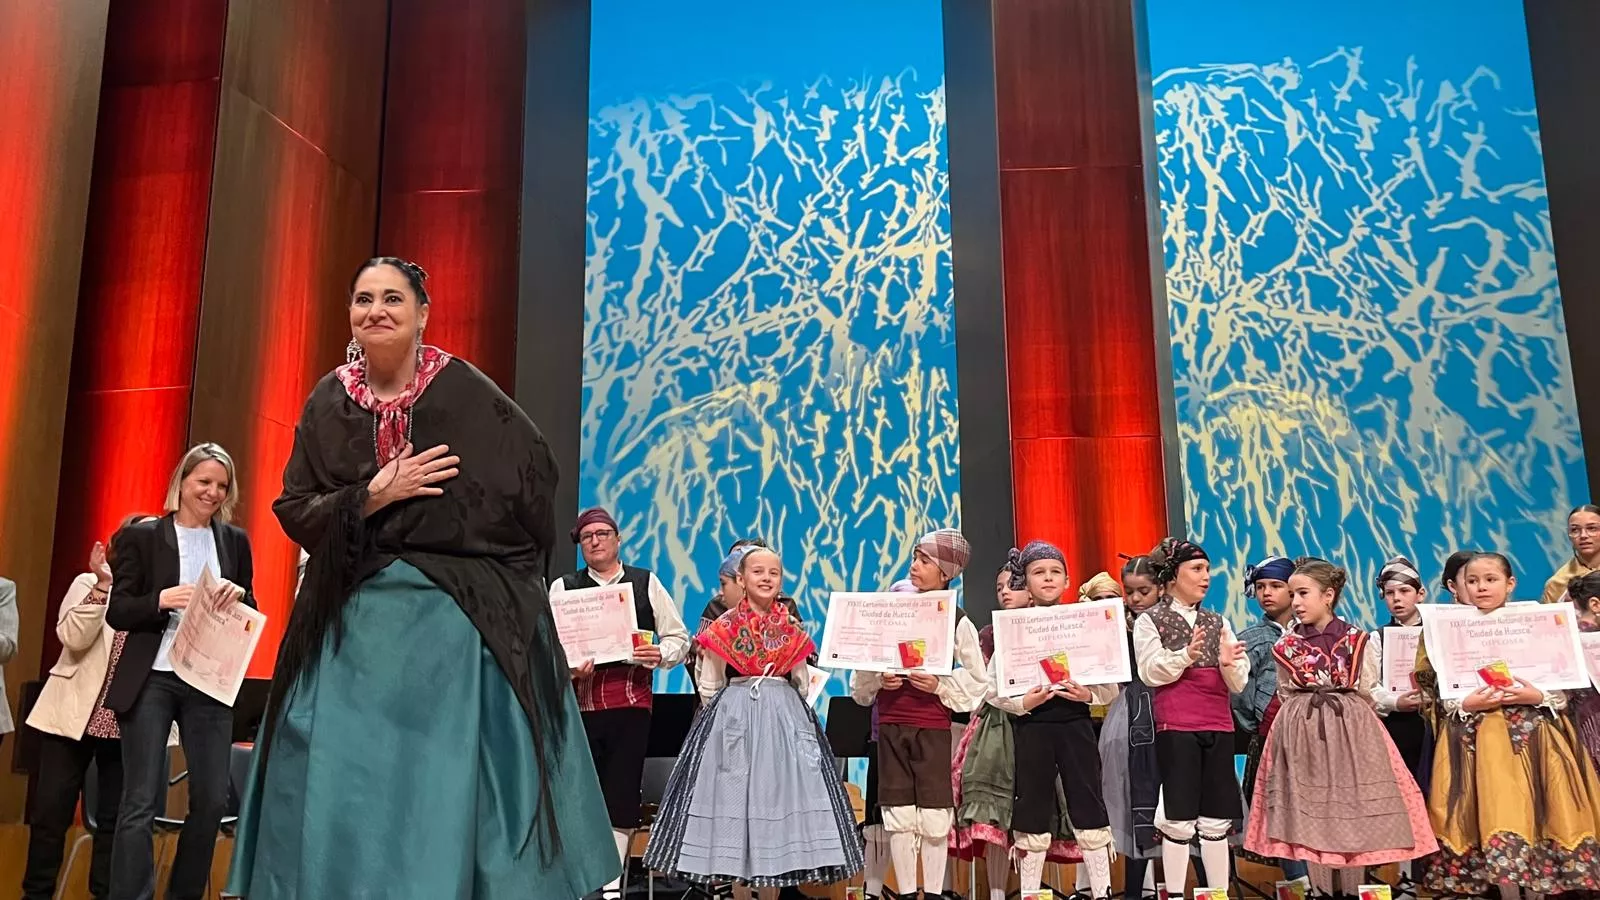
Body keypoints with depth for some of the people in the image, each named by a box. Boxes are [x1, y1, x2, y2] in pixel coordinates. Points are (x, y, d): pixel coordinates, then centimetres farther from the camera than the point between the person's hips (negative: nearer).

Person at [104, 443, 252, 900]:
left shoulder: (236, 540, 10)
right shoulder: (141, 536, 1)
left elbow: (249, 612, 13)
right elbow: (116, 610, -2)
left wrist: (238, 597, -9)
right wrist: (163, 600, -21)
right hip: (151, 679, -3)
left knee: (212, 798, 7)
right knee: (141, 803, -1)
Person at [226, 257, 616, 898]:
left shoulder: (464, 391, -5)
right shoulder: (329, 402, 4)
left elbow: (534, 473, 1)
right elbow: (294, 510, 3)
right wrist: (373, 495, -14)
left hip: (458, 615, -3)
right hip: (353, 622, 3)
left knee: (454, 783, 0)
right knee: (346, 785, 6)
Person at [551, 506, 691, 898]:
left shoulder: (647, 583, 9)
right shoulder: (564, 587, 8)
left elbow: (678, 637, 9)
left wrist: (660, 655, -12)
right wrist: (567, 667, -18)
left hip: (632, 703, 0)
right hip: (580, 703, 0)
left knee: (622, 795, 2)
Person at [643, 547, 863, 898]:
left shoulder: (792, 628, 7)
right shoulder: (724, 626, 0)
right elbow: (709, 686, 5)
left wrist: (781, 709, 10)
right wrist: (730, 712, 7)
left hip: (785, 718, 2)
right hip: (733, 717, -2)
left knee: (779, 799, 1)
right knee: (734, 800, -2)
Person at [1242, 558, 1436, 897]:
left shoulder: (1355, 639, -2)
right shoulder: (1286, 645, 3)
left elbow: (1365, 693, 5)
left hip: (1351, 731, -1)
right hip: (1302, 734, 1)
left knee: (1352, 810, 2)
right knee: (1309, 814, 0)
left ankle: (1352, 890, 14)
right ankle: (1322, 889, 11)